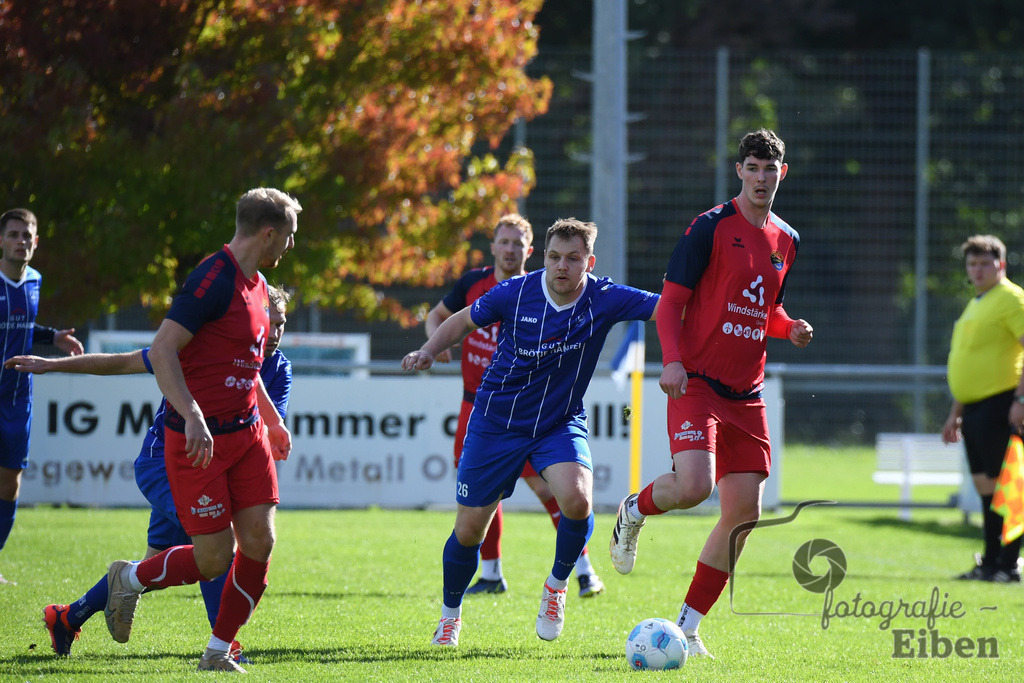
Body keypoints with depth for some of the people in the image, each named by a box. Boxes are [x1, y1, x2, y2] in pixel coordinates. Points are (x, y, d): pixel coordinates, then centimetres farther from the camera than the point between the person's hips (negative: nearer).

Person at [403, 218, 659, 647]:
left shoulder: (603, 300, -15)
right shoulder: (515, 293, -14)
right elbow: (465, 320, 2)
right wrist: (428, 351, -12)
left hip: (561, 423, 0)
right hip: (497, 421, 0)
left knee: (577, 498, -28)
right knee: (469, 528, 4)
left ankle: (557, 584, 1)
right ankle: (450, 614, 31)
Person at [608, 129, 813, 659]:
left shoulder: (786, 241, 14)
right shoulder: (711, 227, -6)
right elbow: (671, 301, -6)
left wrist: (789, 329, 5)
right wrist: (672, 360, -21)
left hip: (746, 394, 6)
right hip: (698, 382, -6)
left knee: (744, 512, 0)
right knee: (693, 486, -27)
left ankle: (687, 626, 9)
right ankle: (634, 511, 9)